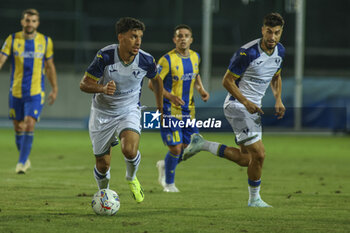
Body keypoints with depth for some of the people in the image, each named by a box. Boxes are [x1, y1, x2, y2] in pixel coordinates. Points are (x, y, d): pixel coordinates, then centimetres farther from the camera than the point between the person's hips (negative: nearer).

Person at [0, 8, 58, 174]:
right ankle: (25, 160, 28)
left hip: (36, 92, -1)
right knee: (18, 128, 8)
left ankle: (22, 162, -10)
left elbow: (50, 66, 12)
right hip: (15, 91, 1)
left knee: (29, 125, -16)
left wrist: (55, 89, 13)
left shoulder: (45, 41, 1)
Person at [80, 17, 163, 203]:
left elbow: (156, 80, 9)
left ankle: (131, 178, 8)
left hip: (129, 111, 0)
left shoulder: (146, 60, -14)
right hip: (102, 113, 0)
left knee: (130, 151, -27)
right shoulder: (105, 56, -22)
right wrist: (103, 89, -36)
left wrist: (160, 109, 18)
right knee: (103, 164, 4)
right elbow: (84, 84, -16)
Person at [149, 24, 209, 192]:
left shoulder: (195, 57, 5)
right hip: (170, 110, -6)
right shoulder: (167, 60, -15)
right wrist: (170, 96, -28)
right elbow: (153, 84, -14)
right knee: (176, 148, -9)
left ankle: (165, 165, 33)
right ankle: (169, 183, 14)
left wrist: (201, 90, 5)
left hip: (188, 110, 6)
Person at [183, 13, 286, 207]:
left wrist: (278, 100, 3)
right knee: (258, 154, -12)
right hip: (237, 106, -8)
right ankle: (254, 199, 5)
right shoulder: (248, 52, -22)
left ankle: (203, 145, 22)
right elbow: (227, 81, -16)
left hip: (253, 107, 8)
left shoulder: (279, 51, 2)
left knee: (245, 159, 10)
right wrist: (246, 103, -24)